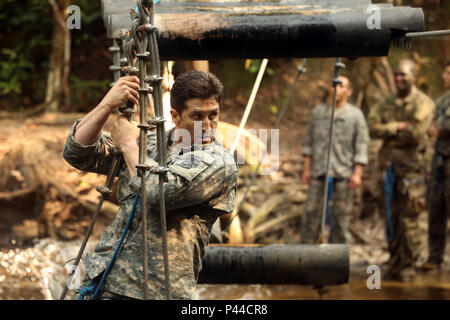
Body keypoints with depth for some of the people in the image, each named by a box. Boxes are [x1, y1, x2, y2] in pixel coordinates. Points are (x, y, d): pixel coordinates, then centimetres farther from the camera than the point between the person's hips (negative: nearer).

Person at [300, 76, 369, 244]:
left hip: (344, 173, -2)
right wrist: (306, 168, 7)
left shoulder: (356, 115, 0)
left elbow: (361, 147, -2)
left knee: (341, 215, 1)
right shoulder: (318, 112, 10)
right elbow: (309, 143, 13)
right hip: (319, 172, 2)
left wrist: (357, 173, -10)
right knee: (312, 213, -2)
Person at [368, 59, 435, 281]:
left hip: (411, 166, -5)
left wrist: (388, 133, -4)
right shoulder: (387, 104, 14)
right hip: (390, 165, 6)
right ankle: (394, 265, 16)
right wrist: (397, 127, -13)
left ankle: (408, 267, 1)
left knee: (408, 219, -6)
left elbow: (415, 133, -17)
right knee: (392, 218, 8)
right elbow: (372, 128, 0)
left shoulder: (423, 103, -4)